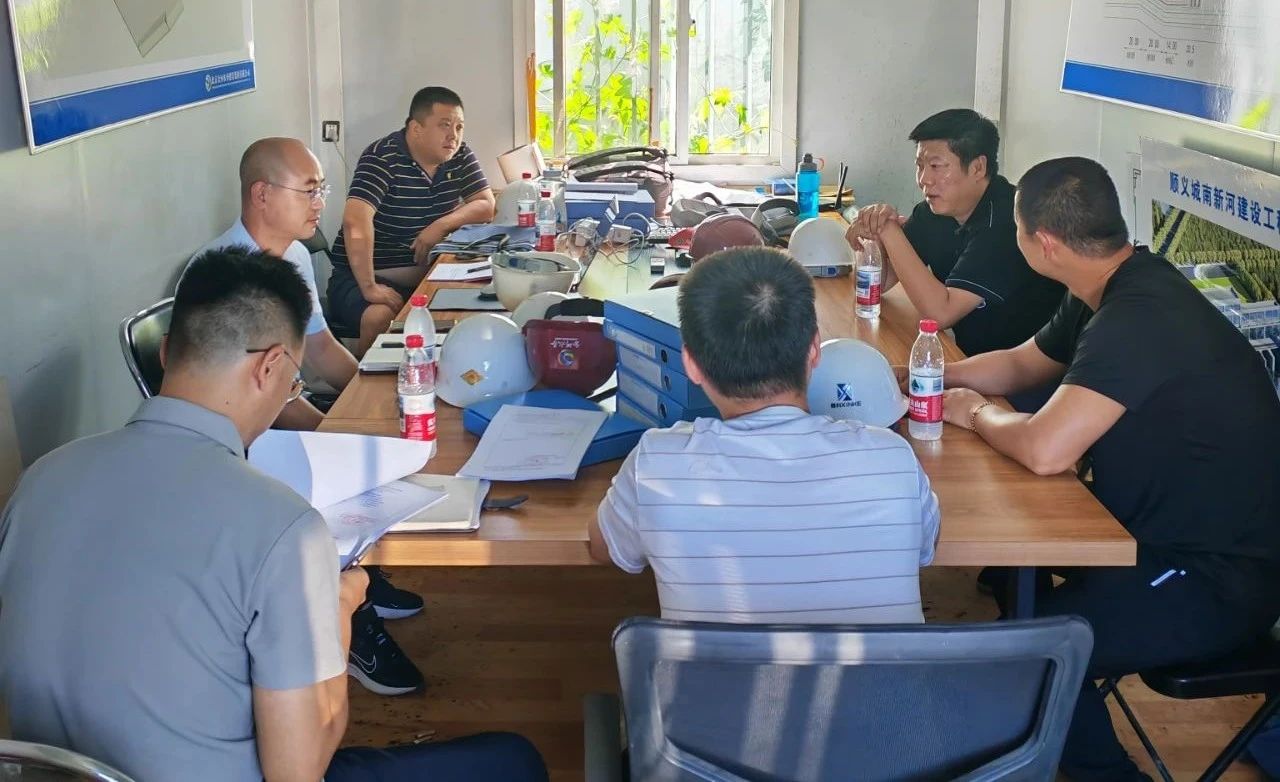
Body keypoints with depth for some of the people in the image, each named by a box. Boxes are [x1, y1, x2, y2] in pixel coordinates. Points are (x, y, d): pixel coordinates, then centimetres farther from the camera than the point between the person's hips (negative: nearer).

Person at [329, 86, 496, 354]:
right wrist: (369, 287, -34)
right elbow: (356, 220, -27)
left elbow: (486, 206, 2)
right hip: (363, 274, -6)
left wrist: (442, 225, -17)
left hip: (423, 274, 6)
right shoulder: (382, 157, -15)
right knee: (382, 316, -36)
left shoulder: (460, 156, 5)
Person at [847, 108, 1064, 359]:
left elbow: (940, 314, -27)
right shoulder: (934, 210, 2)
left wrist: (890, 232, -25)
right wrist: (878, 226, -13)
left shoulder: (1007, 221, -22)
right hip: (966, 355, 7)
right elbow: (879, 282, 5)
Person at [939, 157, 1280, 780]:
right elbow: (1019, 363, 20)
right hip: (1171, 535, 10)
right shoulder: (1114, 293, 4)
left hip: (1217, 581, -10)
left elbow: (1044, 450, -34)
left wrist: (975, 412, -13)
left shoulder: (1140, 318, -28)